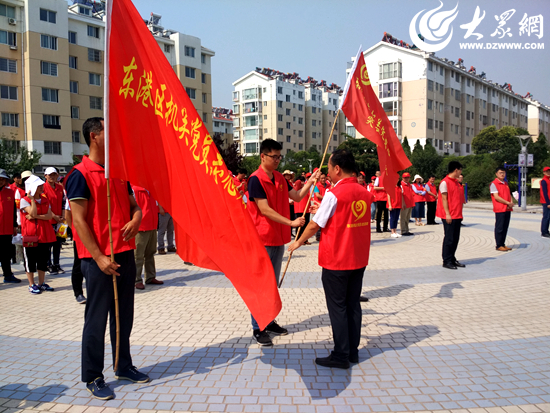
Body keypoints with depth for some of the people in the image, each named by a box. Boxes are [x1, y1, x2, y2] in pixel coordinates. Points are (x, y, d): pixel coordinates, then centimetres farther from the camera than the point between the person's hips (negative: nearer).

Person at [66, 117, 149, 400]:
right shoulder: (80, 175, -9)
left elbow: (133, 205, 17)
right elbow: (79, 221, -13)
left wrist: (135, 219, -7)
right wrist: (98, 257, -18)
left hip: (125, 254, 7)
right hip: (99, 259, -7)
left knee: (124, 316, 15)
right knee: (97, 319, 3)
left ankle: (124, 366, 31)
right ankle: (93, 377, 17)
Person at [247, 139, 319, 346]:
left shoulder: (279, 178, 10)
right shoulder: (255, 179, -14)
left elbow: (297, 196, 13)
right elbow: (265, 210, -20)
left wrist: (310, 181, -1)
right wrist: (291, 222, -25)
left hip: (278, 238, 8)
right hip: (262, 239, -8)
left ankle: (269, 321, 28)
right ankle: (258, 329, 7)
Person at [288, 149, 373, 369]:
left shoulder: (334, 194, -17)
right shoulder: (365, 193, 4)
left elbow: (315, 225, -10)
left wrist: (298, 243, 5)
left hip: (336, 260, -7)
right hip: (359, 259, 7)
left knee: (337, 307, 3)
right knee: (353, 304, 14)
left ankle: (341, 356, 10)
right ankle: (353, 351, 23)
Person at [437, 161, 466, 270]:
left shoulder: (457, 182, 16)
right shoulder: (445, 182, -10)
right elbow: (444, 199, -13)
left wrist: (460, 213, 15)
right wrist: (447, 214, -17)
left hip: (457, 216, 8)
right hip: (449, 216, -8)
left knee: (455, 238, 10)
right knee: (449, 238, -4)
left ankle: (452, 259, 19)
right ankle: (446, 261, 3)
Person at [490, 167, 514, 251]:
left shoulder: (506, 183, 18)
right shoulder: (494, 184, -7)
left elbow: (509, 194, 19)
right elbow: (496, 197, -14)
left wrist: (511, 202, -2)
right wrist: (508, 203, -13)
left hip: (507, 209, 8)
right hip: (499, 209, -7)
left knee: (505, 227, 10)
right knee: (499, 228, -4)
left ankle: (503, 244, 17)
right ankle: (499, 245, 2)